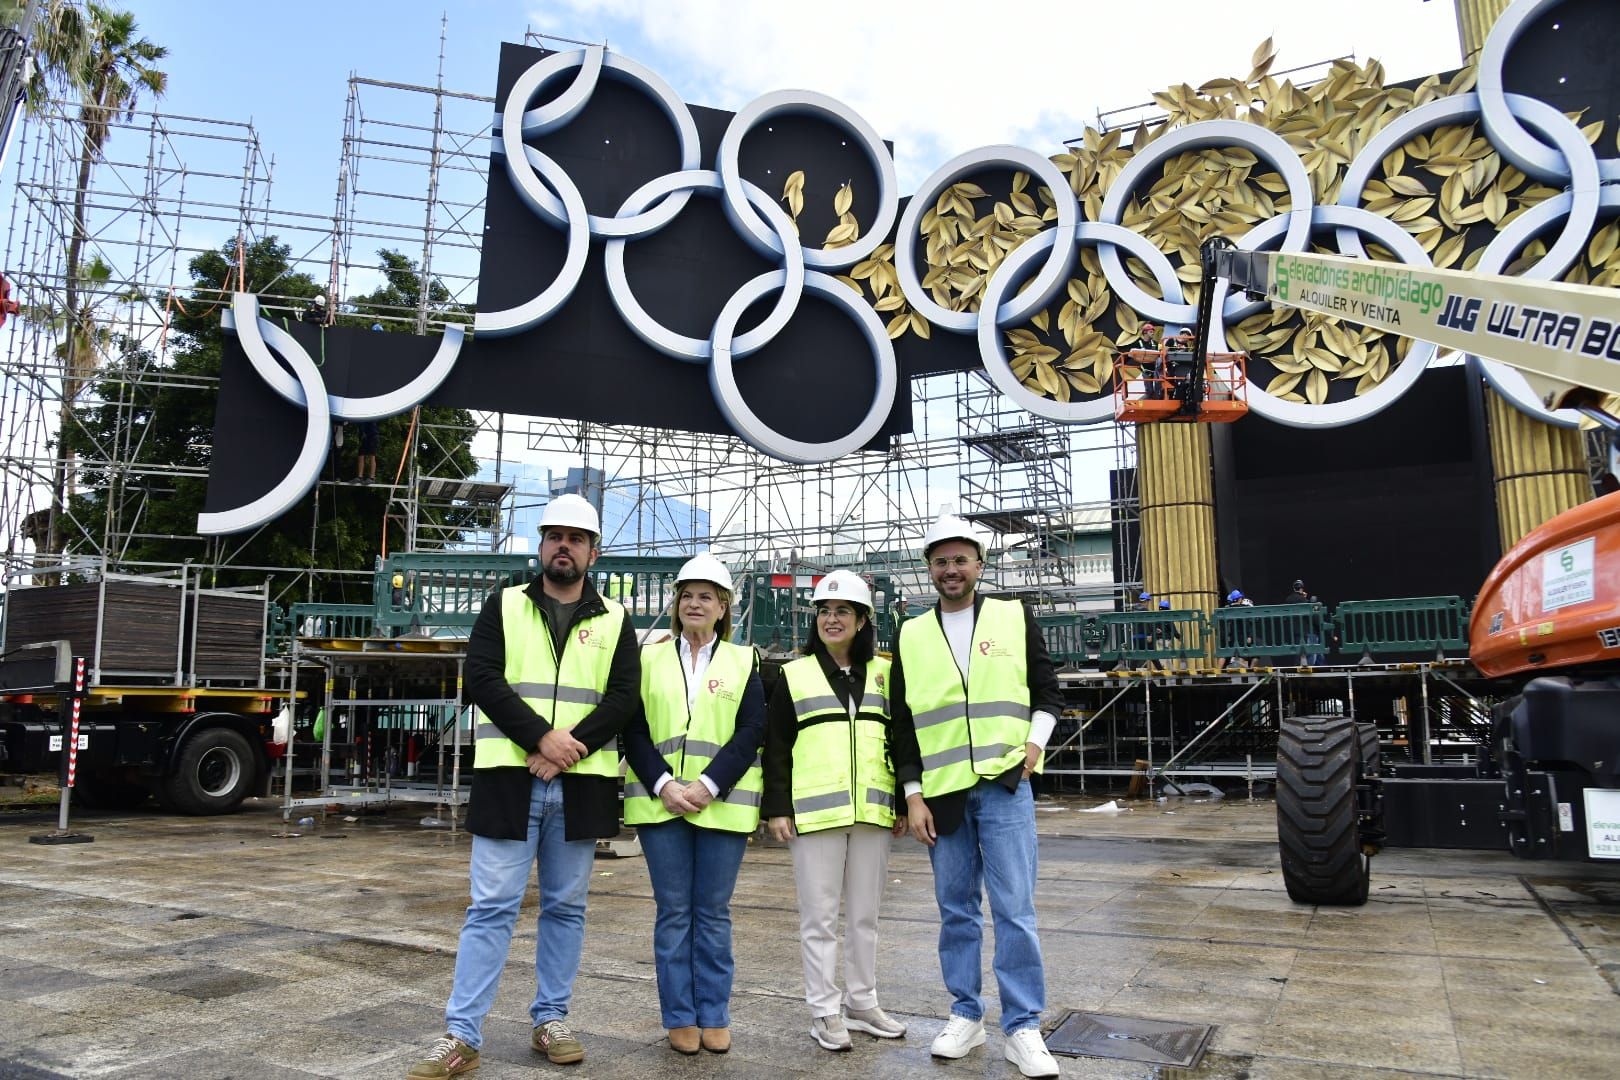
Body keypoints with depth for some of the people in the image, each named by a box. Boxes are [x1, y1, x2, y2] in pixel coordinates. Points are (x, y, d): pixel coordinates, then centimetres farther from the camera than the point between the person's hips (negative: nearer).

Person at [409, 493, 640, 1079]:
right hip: (510, 777, -1)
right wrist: (540, 738, -16)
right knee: (492, 907, 0)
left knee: (566, 907, 10)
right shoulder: (503, 605, 6)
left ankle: (550, 1020, 24)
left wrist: (569, 750, -15)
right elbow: (482, 678, -5)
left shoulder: (614, 620, 7)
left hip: (581, 784, 2)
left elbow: (622, 698, -1)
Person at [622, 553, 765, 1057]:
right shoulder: (649, 658, 10)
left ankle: (715, 1016, 18)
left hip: (722, 804, -1)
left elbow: (751, 733, -2)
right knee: (673, 912, 5)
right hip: (659, 802, 1)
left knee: (713, 912, 6)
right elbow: (634, 730, 3)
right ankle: (680, 1018, 17)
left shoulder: (743, 662, 8)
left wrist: (709, 786, -14)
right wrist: (664, 786, -11)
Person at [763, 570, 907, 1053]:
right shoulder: (795, 674, 3)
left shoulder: (883, 672, 10)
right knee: (819, 916, 3)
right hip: (814, 812, -2)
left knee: (864, 915, 12)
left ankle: (862, 1004, 26)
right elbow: (775, 746, 1)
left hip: (873, 812, 3)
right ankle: (824, 1012, 15)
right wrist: (776, 808, -5)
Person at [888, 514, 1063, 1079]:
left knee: (1015, 910, -2)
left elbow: (1048, 690, 10)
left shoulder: (1015, 618, 4)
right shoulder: (912, 635, 7)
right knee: (956, 910, 10)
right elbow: (902, 723, 7)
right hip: (941, 792, 2)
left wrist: (1036, 740, -8)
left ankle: (1022, 1027, 10)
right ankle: (966, 1015, 24)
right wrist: (913, 795, 2)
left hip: (1004, 785, -2)